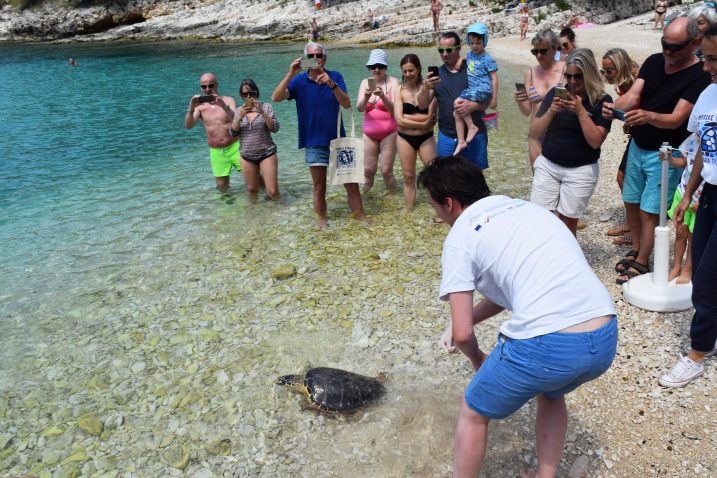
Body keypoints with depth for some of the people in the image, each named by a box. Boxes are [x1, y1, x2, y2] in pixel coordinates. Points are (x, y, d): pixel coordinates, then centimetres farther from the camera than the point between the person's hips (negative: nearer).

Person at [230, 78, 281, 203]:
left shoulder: (266, 106, -1)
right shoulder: (239, 111, 8)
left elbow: (275, 128, -12)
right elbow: (232, 132, 0)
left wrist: (262, 112, -22)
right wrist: (240, 117, -15)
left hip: (267, 153, -3)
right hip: (247, 156, 3)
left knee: (272, 192, -9)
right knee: (251, 190, 10)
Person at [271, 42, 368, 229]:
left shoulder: (335, 77, -2)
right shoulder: (299, 80, -3)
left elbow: (347, 104, -13)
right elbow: (276, 98, -16)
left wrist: (332, 84, -28)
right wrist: (290, 75, -27)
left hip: (338, 140, 1)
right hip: (314, 143, -1)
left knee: (351, 183, 4)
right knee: (319, 187, 8)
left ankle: (360, 217, 15)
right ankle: (322, 219, 23)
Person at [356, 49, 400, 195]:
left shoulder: (393, 82, -5)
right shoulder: (365, 83, 6)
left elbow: (395, 109, -14)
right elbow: (359, 108, -4)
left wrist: (383, 96, -30)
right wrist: (366, 97, -25)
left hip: (389, 133, -3)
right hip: (369, 133, 4)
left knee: (386, 171, -5)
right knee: (368, 170, 3)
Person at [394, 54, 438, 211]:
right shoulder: (400, 91, -3)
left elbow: (432, 116, -15)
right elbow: (399, 120, -11)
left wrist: (408, 116, -14)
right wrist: (422, 123, -16)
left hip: (426, 138, -2)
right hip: (405, 138, 2)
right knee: (408, 177, 11)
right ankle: (408, 208, 23)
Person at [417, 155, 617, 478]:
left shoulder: (460, 236, 1)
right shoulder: (527, 208, 21)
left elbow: (461, 334, -2)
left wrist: (477, 360, 20)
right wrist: (467, 318, 30)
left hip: (545, 345, -7)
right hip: (605, 339, 7)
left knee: (473, 413, 20)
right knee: (550, 393, 38)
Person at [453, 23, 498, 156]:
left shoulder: (487, 59, -7)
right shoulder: (470, 55, 13)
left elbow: (494, 79, -7)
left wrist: (494, 98, -9)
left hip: (483, 90, -7)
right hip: (471, 90, 7)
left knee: (458, 103, -24)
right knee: (456, 113, -6)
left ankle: (472, 126, -11)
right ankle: (461, 142, -1)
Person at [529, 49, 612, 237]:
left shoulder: (602, 101, -6)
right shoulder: (556, 93, 2)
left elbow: (595, 141, -15)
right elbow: (534, 133, -1)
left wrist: (580, 111, -22)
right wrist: (551, 111, -18)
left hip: (580, 171, -2)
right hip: (547, 165, 3)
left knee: (567, 222, 2)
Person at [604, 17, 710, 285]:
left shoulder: (699, 77, -16)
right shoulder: (654, 62, 2)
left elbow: (676, 119, -25)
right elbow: (633, 96, -8)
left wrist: (649, 116, -45)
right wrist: (615, 107, -31)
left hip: (664, 154, -6)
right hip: (638, 145, 6)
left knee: (649, 211, -2)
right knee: (631, 202, 15)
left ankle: (641, 263, 13)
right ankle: (636, 250, 33)